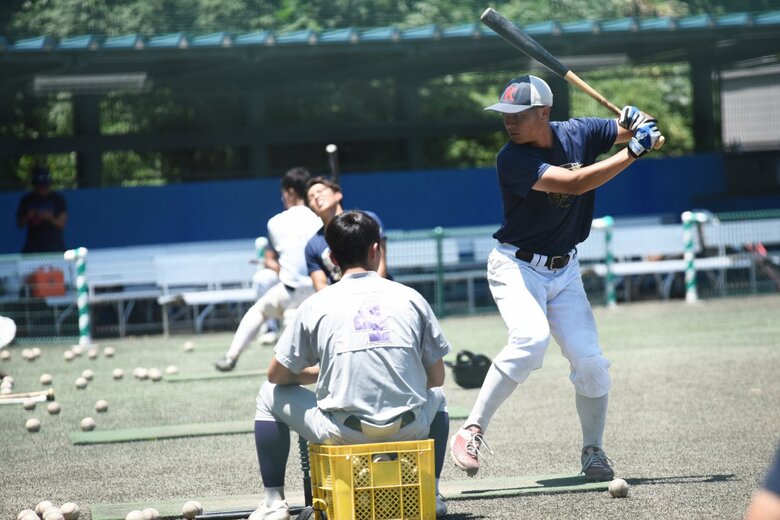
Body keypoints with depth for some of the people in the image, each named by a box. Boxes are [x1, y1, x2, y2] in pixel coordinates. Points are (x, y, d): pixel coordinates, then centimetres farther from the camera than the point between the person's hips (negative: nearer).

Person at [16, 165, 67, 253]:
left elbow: (62, 223, -4)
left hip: (55, 246, -2)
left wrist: (49, 218, -22)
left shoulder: (58, 199, 1)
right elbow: (19, 224, 8)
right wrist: (28, 217, -13)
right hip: (33, 247, 2)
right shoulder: (27, 200, 6)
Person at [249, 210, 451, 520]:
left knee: (270, 395, 23)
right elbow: (436, 378, 10)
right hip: (408, 430, 2)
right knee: (436, 396, 37)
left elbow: (278, 375, 10)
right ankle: (431, 492, 28)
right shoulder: (410, 298, 4)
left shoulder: (316, 305, 2)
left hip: (342, 433, -2)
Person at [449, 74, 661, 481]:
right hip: (516, 266, -5)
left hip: (564, 270, 5)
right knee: (531, 339, -30)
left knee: (590, 361, -3)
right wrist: (633, 151, -29)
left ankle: (593, 452, 17)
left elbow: (627, 131, 8)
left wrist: (636, 124, -17)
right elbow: (575, 183, -29)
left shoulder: (578, 133, -4)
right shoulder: (512, 159, -20)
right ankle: (472, 432, -25)